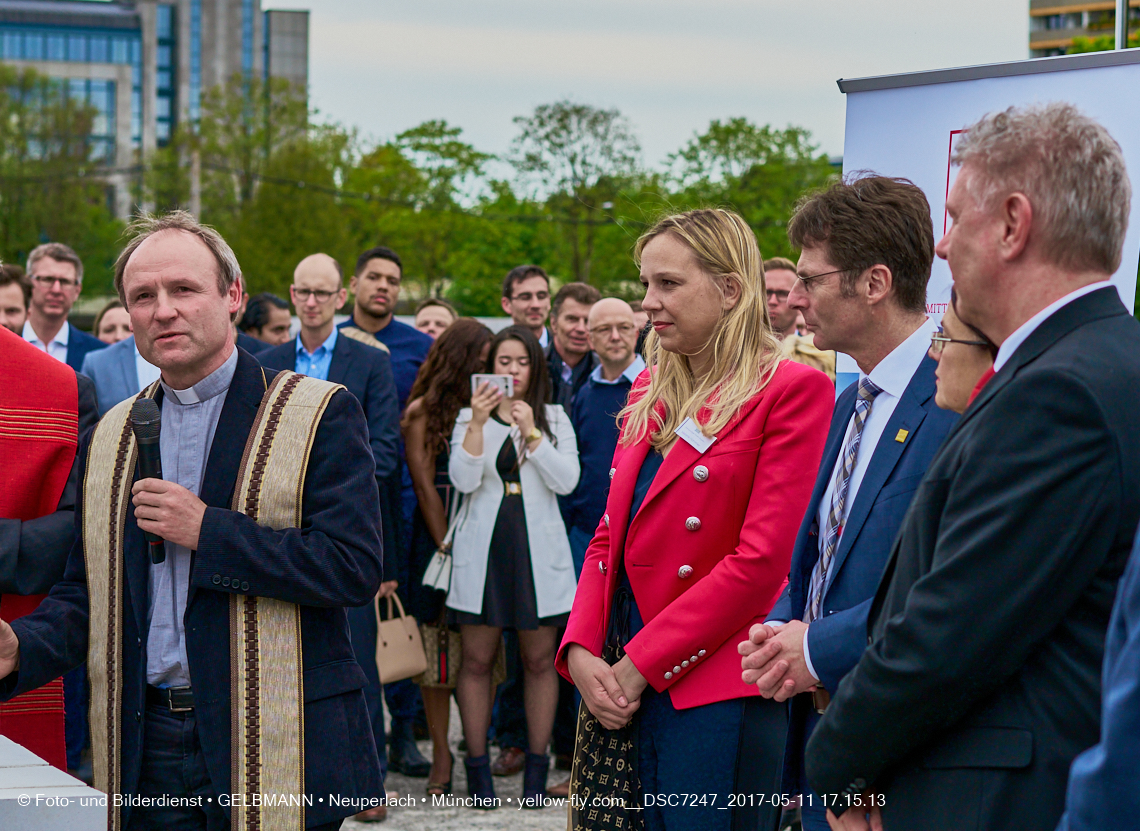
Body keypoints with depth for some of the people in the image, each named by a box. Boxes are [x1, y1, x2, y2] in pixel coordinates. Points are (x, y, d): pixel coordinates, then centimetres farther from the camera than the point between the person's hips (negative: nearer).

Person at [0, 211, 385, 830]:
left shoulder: (321, 415, -4)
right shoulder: (109, 439, 13)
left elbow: (355, 567, -14)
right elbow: (84, 591, 14)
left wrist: (208, 530, -16)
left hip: (273, 752, -4)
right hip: (145, 753, 5)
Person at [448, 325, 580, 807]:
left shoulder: (554, 419, 8)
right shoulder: (470, 419, 7)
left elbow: (567, 481, -6)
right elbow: (463, 480, -8)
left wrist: (531, 432, -15)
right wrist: (479, 422, -18)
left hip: (537, 549, 0)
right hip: (483, 550, 0)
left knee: (540, 660, 5)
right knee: (477, 660, 2)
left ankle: (536, 765, 14)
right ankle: (477, 764, 11)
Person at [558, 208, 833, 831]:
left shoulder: (791, 390, -8)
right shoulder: (648, 393, 15)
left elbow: (761, 560, -15)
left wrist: (637, 666, -13)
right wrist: (580, 652, -2)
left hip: (716, 687, -6)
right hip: (625, 686, 6)